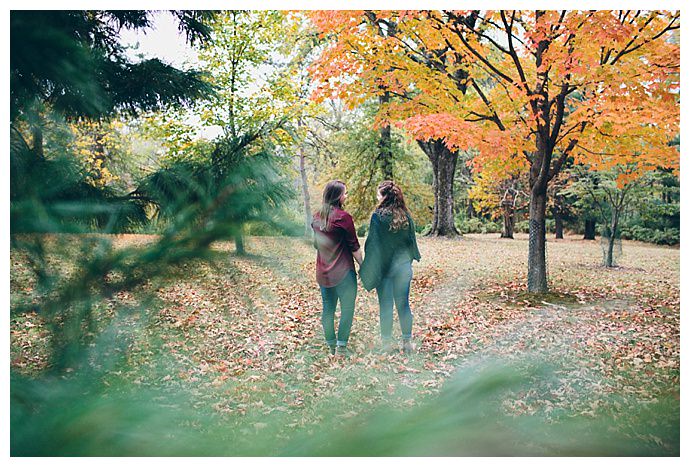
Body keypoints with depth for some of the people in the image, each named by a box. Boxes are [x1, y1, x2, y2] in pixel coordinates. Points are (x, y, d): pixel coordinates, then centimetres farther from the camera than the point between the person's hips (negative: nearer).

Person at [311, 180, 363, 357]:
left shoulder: (316, 217, 6)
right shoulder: (343, 217, -14)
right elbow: (354, 246, -10)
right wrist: (363, 265, 0)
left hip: (323, 273, 6)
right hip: (343, 272, -6)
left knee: (328, 309, 13)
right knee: (347, 309, 3)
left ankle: (331, 345, 23)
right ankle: (341, 347, 2)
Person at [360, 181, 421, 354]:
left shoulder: (378, 216, -13)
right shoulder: (406, 216, -1)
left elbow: (373, 244, -12)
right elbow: (412, 239, 8)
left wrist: (368, 269, -5)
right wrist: (414, 256, 26)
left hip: (383, 266, -3)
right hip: (403, 266, 4)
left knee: (386, 305, 7)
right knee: (403, 303, 11)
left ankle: (387, 342, 15)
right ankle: (407, 341, 16)